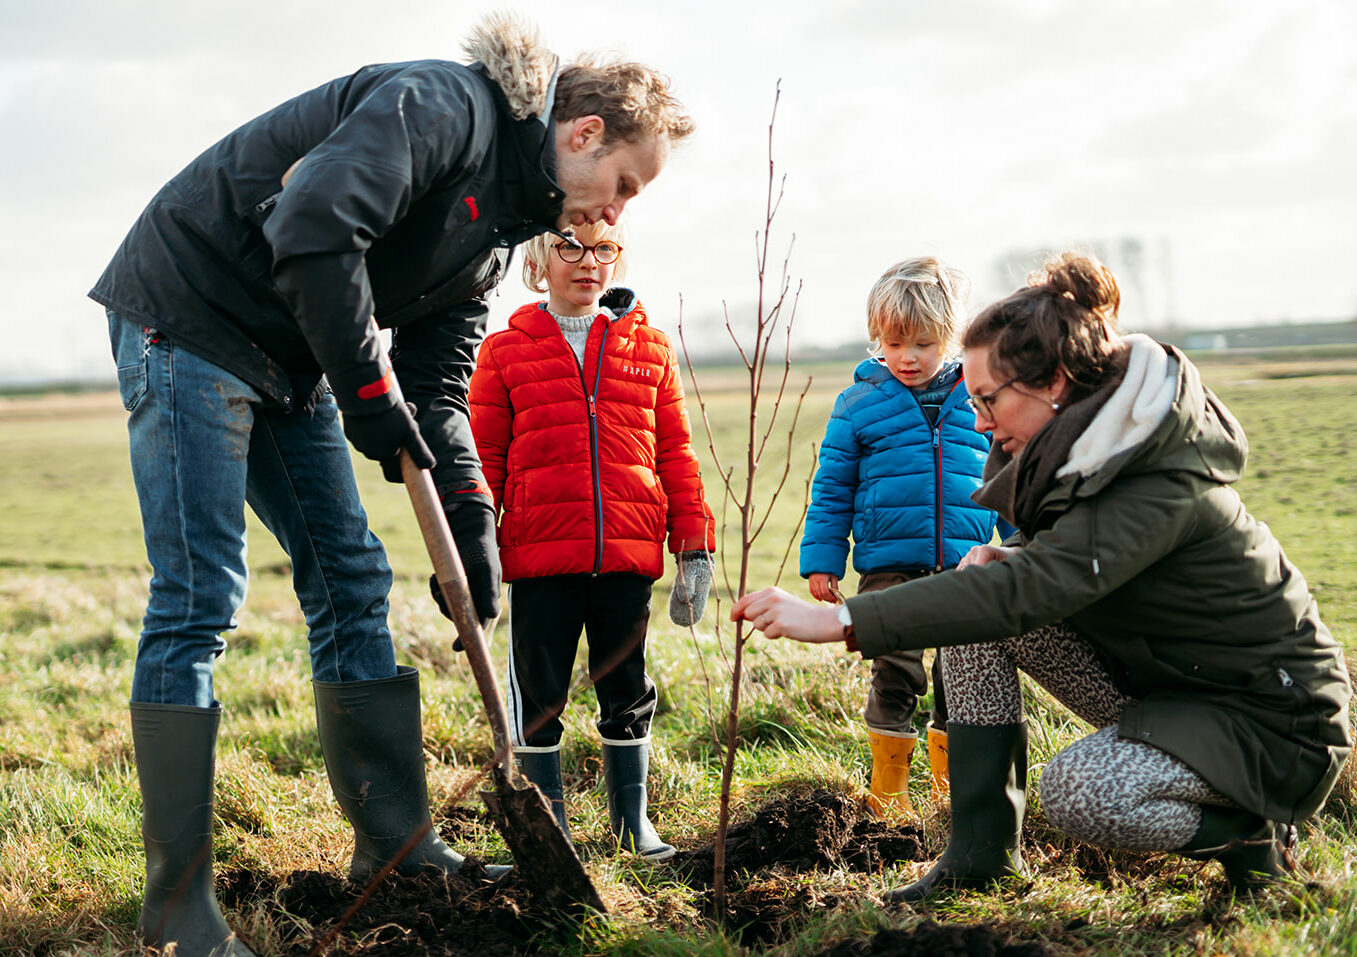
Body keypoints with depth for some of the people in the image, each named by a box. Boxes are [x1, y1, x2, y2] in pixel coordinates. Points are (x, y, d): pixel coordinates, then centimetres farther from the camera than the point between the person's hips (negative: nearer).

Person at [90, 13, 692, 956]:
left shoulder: (499, 221, 11)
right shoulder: (446, 107, -19)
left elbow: (436, 384, 10)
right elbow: (313, 227, -33)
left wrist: (470, 513, -3)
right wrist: (369, 393, -25)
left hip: (290, 361, 10)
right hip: (191, 314, -10)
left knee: (352, 579, 8)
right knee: (200, 595, -11)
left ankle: (395, 843, 16)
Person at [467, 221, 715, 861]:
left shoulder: (649, 349, 10)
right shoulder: (505, 352, 4)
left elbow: (675, 453, 11)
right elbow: (484, 460, 4)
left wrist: (693, 544, 6)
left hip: (628, 556, 2)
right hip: (539, 555, -2)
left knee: (627, 691, 11)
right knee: (539, 694, 5)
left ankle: (633, 822, 24)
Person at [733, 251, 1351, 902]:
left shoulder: (1163, 487, -30)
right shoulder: (1088, 446, -2)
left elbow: (1025, 593, -40)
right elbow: (1055, 569, 16)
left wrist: (838, 621, -42)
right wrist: (1001, 562, -10)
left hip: (1276, 716, -9)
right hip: (1158, 676, 9)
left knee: (1074, 793, -31)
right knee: (977, 614, -6)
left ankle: (1251, 832, -3)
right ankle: (982, 849, -2)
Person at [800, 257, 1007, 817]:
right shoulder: (860, 402, 1)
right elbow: (832, 487, 6)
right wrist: (821, 558, 3)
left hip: (965, 565, 2)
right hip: (889, 566, -2)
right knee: (897, 672, -3)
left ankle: (949, 779, 25)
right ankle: (888, 785, 12)